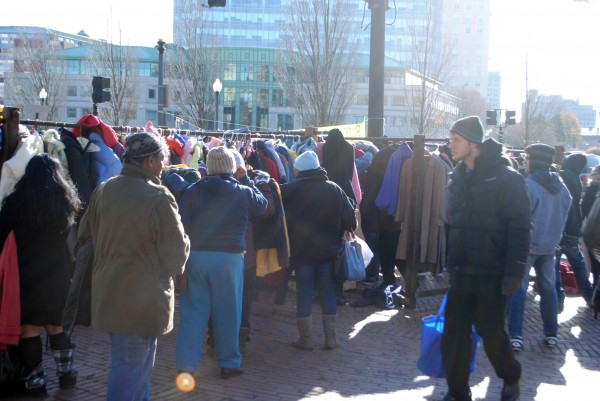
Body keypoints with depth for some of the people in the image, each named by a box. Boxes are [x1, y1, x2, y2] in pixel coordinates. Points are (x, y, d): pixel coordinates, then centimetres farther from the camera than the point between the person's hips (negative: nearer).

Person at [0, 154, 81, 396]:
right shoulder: (67, 200, -1)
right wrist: (71, 268, 9)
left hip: (26, 274, -3)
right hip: (59, 274, 3)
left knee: (29, 327, 6)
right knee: (57, 324, 17)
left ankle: (35, 380, 9)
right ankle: (66, 372, 23)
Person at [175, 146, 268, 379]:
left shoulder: (194, 191, 1)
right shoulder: (243, 192, -2)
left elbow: (181, 224, -1)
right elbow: (262, 205, 18)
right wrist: (246, 179, 22)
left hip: (196, 256, 2)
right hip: (229, 258, -1)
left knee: (192, 311, 6)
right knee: (227, 312, 9)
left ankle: (185, 364, 8)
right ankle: (229, 363, 19)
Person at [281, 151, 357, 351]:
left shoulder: (290, 190, -10)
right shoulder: (334, 189, -3)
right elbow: (350, 218, -1)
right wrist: (336, 237, 13)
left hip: (301, 251, -2)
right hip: (327, 251, 2)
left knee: (304, 293, 6)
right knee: (327, 292, 12)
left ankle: (306, 339, 12)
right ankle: (331, 338, 16)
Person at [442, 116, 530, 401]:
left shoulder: (506, 179, -12)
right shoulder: (458, 178, 9)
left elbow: (519, 229, -15)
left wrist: (514, 272, -19)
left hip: (491, 274, -5)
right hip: (461, 273, 6)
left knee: (492, 333, 7)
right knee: (454, 336, 5)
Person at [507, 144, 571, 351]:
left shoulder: (528, 185, -18)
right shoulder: (561, 186, 5)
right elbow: (565, 214, 13)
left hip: (527, 244, -6)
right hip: (550, 245, 6)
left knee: (519, 289, -1)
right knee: (548, 288, 15)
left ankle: (516, 336, -4)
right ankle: (551, 334, 21)